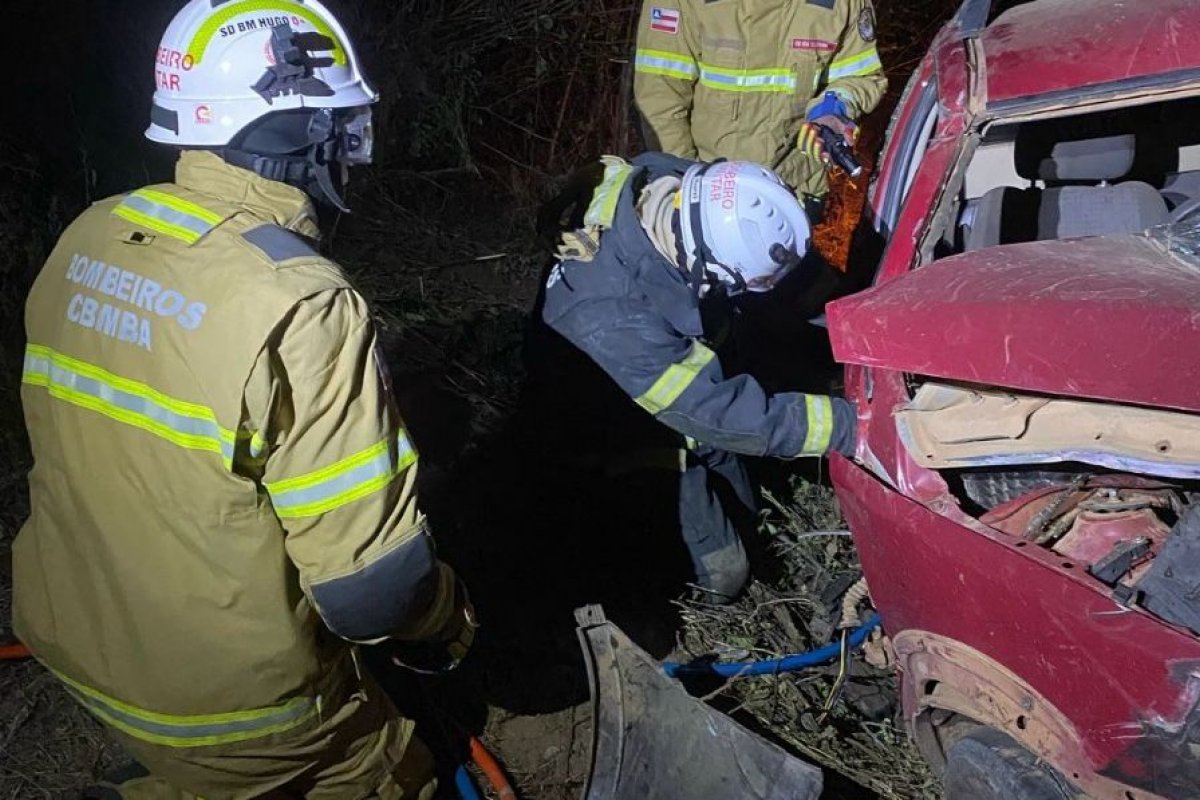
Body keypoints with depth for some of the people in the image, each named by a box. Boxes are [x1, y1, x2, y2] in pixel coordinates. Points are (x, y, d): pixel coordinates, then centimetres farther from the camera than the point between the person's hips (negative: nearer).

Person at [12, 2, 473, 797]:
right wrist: (448, 620, -5)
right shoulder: (297, 304, -29)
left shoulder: (88, 240, -5)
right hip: (225, 693, -7)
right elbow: (370, 583, -26)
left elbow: (110, 450, 8)